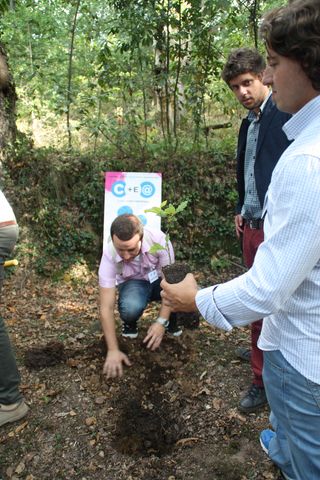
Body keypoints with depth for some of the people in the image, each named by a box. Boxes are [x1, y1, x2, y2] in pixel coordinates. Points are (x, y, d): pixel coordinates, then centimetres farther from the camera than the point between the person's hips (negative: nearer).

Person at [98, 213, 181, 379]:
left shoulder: (158, 239, -32)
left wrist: (162, 322, -32)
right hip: (133, 283, -1)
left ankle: (171, 318, 4)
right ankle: (129, 322, 1)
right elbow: (106, 307, -28)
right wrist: (113, 350, -32)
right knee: (131, 307, -37)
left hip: (160, 280, 2)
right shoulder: (109, 255, -30)